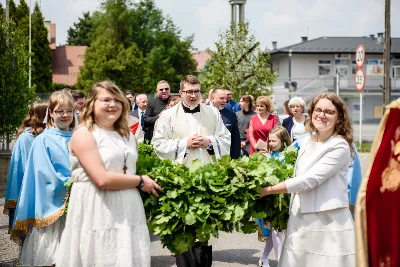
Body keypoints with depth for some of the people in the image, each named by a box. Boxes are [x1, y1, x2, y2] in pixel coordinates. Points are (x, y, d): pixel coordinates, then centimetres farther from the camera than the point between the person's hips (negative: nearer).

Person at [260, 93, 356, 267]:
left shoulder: (340, 147, -11)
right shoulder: (306, 142, 12)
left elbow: (309, 180, -16)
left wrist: (268, 190, -12)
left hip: (329, 222, -6)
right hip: (300, 220, 6)